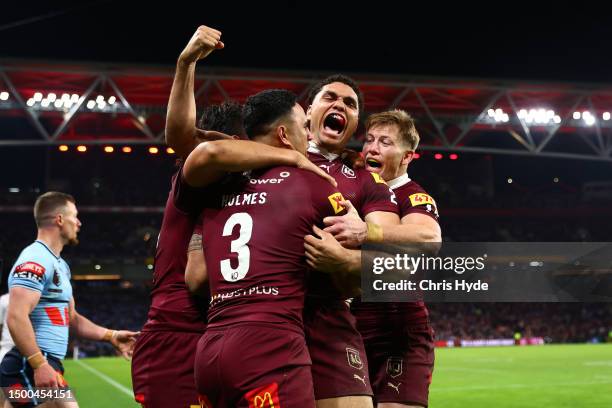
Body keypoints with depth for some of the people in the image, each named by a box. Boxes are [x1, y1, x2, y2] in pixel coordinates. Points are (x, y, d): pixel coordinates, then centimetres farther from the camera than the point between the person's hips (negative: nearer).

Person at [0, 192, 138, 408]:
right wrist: (39, 364, -26)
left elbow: (71, 318, 26)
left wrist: (111, 336, 21)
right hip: (31, 366, -10)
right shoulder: (35, 260, -12)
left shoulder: (60, 265, 19)